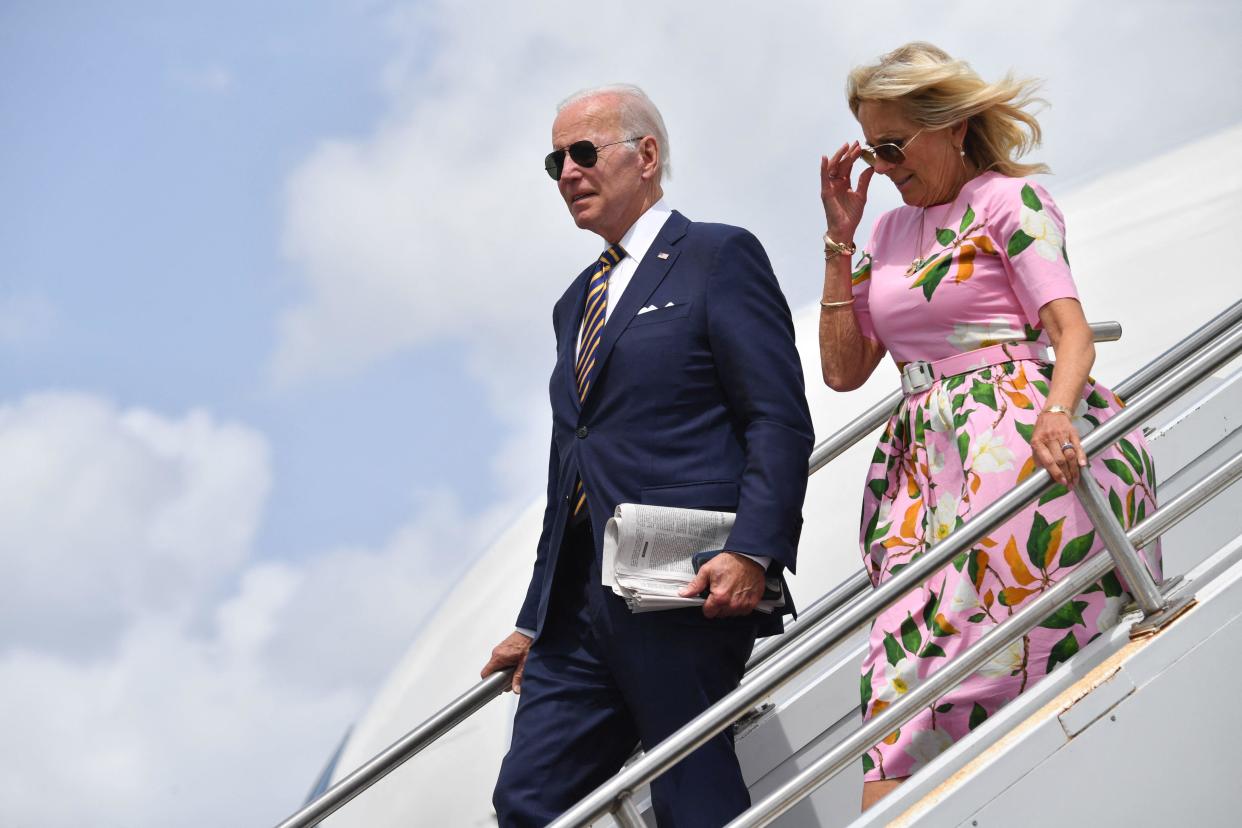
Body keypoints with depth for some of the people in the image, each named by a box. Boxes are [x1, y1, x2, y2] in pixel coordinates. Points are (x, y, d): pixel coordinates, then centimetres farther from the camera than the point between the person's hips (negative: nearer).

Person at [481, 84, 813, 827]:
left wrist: (752, 553, -20)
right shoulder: (577, 303, 24)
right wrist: (535, 622, 23)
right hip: (582, 603, 8)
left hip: (689, 590, -8)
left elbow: (781, 422, -8)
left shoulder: (719, 257, 1)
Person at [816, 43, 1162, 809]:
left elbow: (1072, 329, -10)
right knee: (911, 656, -9)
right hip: (927, 461, 6)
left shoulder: (1010, 199, 2)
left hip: (1017, 444, -6)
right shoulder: (891, 231, 20)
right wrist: (840, 239, 12)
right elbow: (844, 369, 17)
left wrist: (1057, 414, -30)